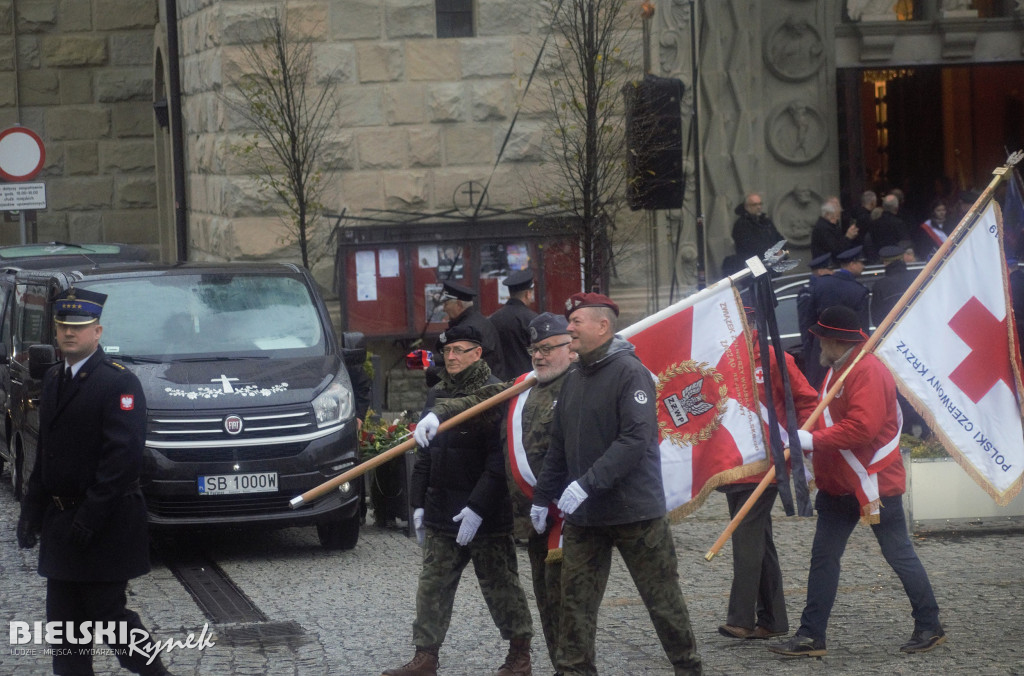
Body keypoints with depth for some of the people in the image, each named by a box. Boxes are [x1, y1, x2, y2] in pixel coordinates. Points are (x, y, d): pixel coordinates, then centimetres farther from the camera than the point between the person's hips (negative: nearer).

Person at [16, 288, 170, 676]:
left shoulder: (118, 382, -13)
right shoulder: (53, 380, 13)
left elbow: (123, 456, -19)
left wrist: (90, 518, -21)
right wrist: (32, 510, 11)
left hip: (106, 526, -8)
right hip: (61, 525, 8)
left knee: (108, 614, -4)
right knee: (64, 620, 10)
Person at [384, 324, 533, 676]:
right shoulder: (436, 395, 12)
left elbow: (499, 460, -18)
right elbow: (425, 453, 17)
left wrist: (477, 507, -22)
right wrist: (418, 503, 12)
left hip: (485, 515, -7)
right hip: (441, 513, 7)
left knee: (500, 587, 4)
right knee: (432, 586, 6)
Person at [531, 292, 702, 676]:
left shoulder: (629, 372, -11)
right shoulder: (574, 380, 13)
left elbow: (636, 439, -22)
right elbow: (559, 447, 21)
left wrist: (587, 483, -26)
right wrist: (542, 497, 19)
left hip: (635, 513, -6)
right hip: (583, 517, 6)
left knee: (663, 600, 3)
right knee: (575, 603, 3)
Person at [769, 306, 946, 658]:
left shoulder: (869, 371, -19)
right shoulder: (838, 370, 13)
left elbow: (862, 427, -29)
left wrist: (812, 440, -25)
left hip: (875, 484, -10)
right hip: (838, 484, 10)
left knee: (899, 555, 2)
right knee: (823, 558, 5)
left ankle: (929, 627, 14)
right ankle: (811, 636, 7)